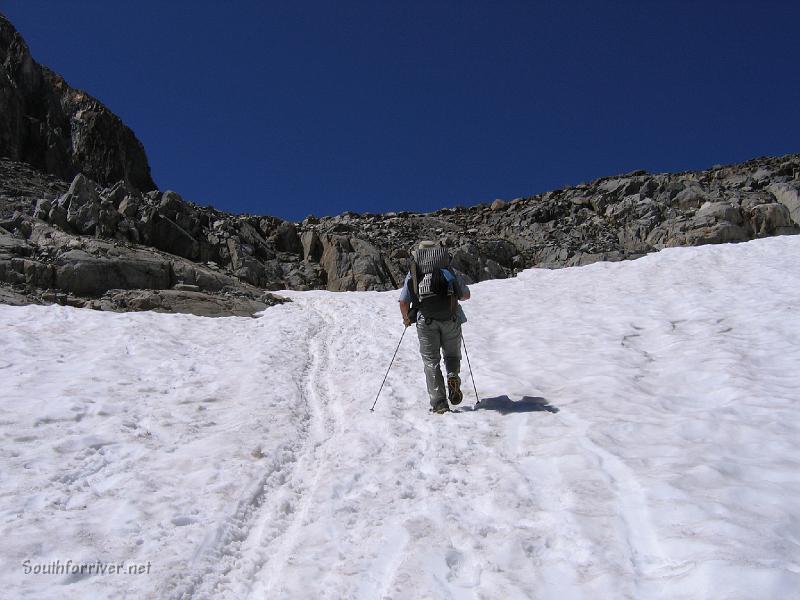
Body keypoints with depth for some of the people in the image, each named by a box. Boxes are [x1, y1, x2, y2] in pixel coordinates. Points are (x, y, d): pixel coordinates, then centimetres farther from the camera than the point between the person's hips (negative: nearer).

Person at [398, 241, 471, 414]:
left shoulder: (413, 273, 12)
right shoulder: (450, 270, 13)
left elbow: (403, 302, 6)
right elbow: (466, 295, 16)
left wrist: (406, 318, 25)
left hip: (425, 321, 0)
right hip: (450, 319, 1)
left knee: (431, 362, 7)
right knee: (452, 354, 21)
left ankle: (439, 404, 0)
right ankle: (453, 376, -9)